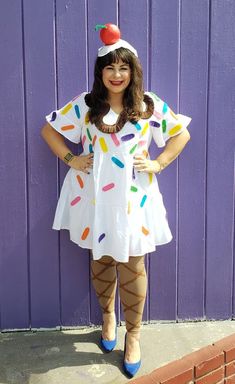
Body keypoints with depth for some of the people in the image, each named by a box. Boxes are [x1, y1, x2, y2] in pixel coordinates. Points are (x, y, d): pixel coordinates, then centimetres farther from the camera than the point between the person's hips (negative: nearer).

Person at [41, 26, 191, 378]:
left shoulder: (150, 106, -1)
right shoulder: (84, 105, 0)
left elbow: (182, 134, 7)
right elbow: (49, 129, 8)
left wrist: (158, 164, -3)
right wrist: (70, 160, -1)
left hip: (134, 199, -1)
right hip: (94, 199, 1)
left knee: (132, 267, 4)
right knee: (101, 261, 14)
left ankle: (133, 334, 22)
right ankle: (108, 315, 40)